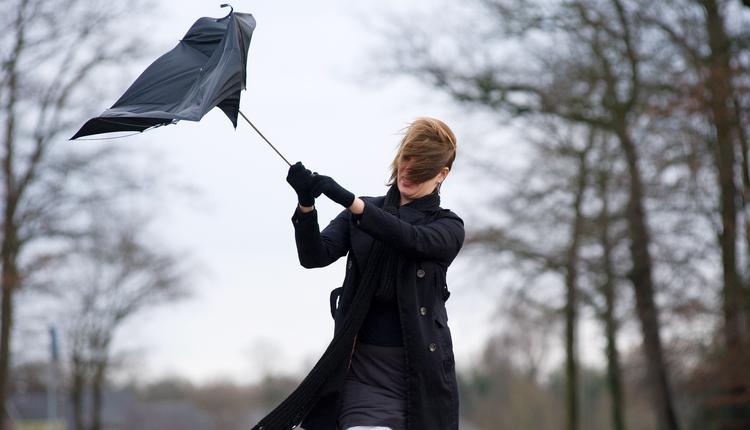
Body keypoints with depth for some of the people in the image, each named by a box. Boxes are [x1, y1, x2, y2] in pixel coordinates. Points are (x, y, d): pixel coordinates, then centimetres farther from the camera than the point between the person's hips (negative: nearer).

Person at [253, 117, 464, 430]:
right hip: (363, 365, 1)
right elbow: (315, 256, -2)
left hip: (419, 368, -1)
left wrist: (347, 199, -28)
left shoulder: (448, 227, 7)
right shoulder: (360, 214, 13)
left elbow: (411, 239, -16)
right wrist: (306, 206, -22)